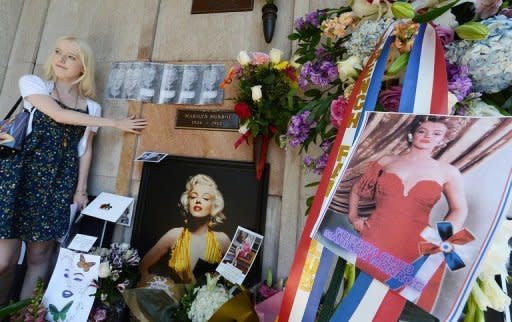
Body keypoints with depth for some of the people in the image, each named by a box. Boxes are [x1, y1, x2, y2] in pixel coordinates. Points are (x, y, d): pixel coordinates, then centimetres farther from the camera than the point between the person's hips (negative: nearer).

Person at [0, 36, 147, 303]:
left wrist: (81, 189, 4)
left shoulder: (92, 107, 10)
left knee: (39, 257, 7)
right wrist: (115, 123, -11)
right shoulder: (31, 83, 4)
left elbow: (86, 149, 10)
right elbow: (58, 115, -13)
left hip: (58, 183, 2)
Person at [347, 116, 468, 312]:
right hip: (374, 242, 1)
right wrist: (353, 217, 9)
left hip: (417, 249, 0)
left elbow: (459, 210, 16)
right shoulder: (386, 162, 10)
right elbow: (357, 189, 20)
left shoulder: (448, 172, 8)